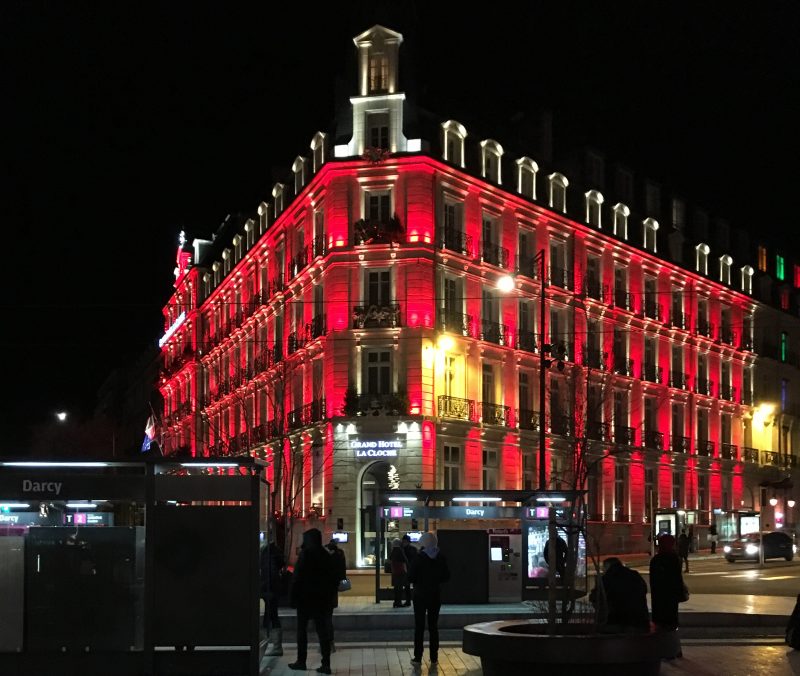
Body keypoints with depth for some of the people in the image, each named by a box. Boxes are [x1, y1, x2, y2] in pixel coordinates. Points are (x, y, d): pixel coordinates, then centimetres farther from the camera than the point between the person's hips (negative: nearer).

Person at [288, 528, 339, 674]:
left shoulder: (305, 554, -10)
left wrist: (292, 597, -9)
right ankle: (326, 664, -1)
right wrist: (330, 598, 16)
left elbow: (298, 577, -14)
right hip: (322, 600, 5)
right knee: (322, 630, 4)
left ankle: (301, 661, 11)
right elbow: (334, 580, 10)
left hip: (305, 598, -5)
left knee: (302, 630, 8)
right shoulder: (327, 556, 7)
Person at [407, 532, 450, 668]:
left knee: (419, 627, 4)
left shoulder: (419, 558, -14)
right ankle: (434, 658, 12)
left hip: (421, 595, -3)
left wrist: (419, 580, 6)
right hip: (436, 595, 3)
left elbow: (411, 577, -15)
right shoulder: (441, 558, -3)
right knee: (433, 626, 11)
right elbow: (446, 576, 3)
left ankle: (417, 658, 2)